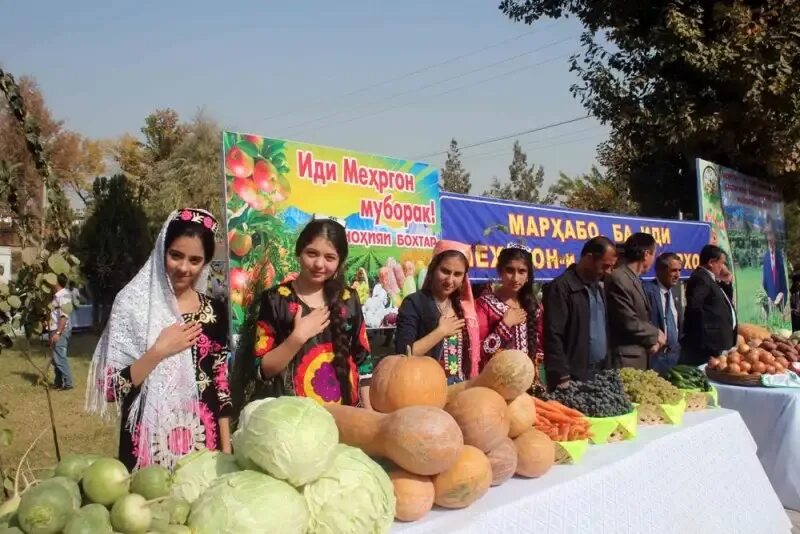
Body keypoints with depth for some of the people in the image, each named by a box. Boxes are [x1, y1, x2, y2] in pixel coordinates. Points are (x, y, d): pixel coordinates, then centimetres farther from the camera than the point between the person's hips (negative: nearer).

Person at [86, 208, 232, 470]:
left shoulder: (215, 311, 3)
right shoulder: (133, 304, -6)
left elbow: (221, 385, 6)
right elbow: (111, 388, -8)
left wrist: (226, 449, 5)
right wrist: (158, 352, -18)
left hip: (202, 440, 3)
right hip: (149, 442, -3)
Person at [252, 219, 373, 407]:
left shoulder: (348, 299, 1)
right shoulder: (275, 299, -8)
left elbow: (363, 360, 5)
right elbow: (263, 370, -9)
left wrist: (370, 413, 0)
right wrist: (298, 336, -20)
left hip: (345, 411, 3)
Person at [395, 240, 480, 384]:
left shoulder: (464, 306, 7)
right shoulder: (413, 303, -11)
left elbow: (472, 353, 11)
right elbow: (403, 355, -20)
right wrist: (441, 331, -16)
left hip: (461, 388, 5)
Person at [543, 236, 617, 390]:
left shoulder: (597, 286, 13)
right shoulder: (561, 287, -13)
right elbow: (553, 336, -17)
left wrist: (607, 368, 12)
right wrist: (563, 378, -19)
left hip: (599, 374, 8)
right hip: (573, 378, -7)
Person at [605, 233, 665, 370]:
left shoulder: (634, 279, 13)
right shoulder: (618, 279, -19)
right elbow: (629, 323, -21)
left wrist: (651, 340, 2)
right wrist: (655, 334, -5)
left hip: (639, 356, 10)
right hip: (625, 359, -10)